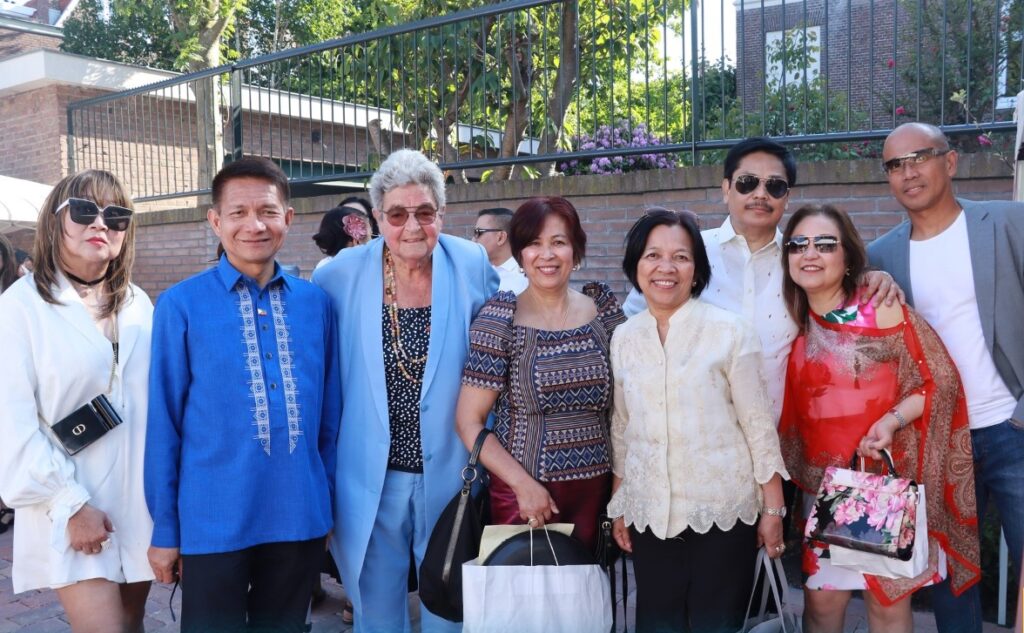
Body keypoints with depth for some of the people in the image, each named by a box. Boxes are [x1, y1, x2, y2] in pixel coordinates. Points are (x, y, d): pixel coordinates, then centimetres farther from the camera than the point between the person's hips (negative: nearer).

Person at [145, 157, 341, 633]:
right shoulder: (181, 305, -7)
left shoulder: (315, 302, 2)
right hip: (213, 522, -3)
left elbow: (329, 413, 8)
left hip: (300, 518, 3)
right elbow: (163, 423, -3)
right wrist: (164, 528, -1)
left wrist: (328, 503, 9)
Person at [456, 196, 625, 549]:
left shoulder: (603, 308, 1)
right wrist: (524, 484, -15)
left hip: (595, 492, 3)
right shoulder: (500, 318, -8)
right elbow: (469, 421, -8)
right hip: (523, 494, -3)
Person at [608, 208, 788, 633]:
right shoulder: (624, 338, 4)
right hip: (649, 513, 3)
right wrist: (617, 505, 12)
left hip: (723, 508, -3)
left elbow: (758, 422, -5)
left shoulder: (729, 331, -7)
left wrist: (773, 507, -5)